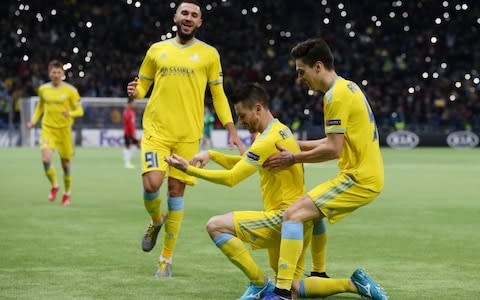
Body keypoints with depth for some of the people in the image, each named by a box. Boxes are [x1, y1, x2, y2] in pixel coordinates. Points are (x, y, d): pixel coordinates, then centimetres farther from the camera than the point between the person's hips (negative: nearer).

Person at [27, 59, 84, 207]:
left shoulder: (70, 90, -7)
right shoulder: (43, 89, 4)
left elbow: (79, 111, -5)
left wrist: (70, 113, -26)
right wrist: (34, 120, 11)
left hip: (64, 129, -2)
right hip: (47, 129, 2)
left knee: (66, 162, 7)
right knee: (46, 159, -20)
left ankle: (67, 192, 30)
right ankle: (54, 186, 7)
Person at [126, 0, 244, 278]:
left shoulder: (209, 54, 7)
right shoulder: (157, 50, 10)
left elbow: (218, 95, 10)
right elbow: (142, 85, 17)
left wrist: (232, 130, 3)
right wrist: (135, 91, -7)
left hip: (188, 134, 0)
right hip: (156, 129, 0)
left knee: (176, 192, 0)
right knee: (152, 184, -18)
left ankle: (167, 259, 11)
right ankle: (156, 220, 18)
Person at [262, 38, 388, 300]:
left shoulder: (336, 95, -13)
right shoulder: (348, 87, 17)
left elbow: (333, 150, -18)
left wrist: (293, 159, -6)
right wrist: (294, 145, 20)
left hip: (359, 178, -10)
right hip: (369, 173, 10)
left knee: (294, 214, -17)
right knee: (314, 211, 26)